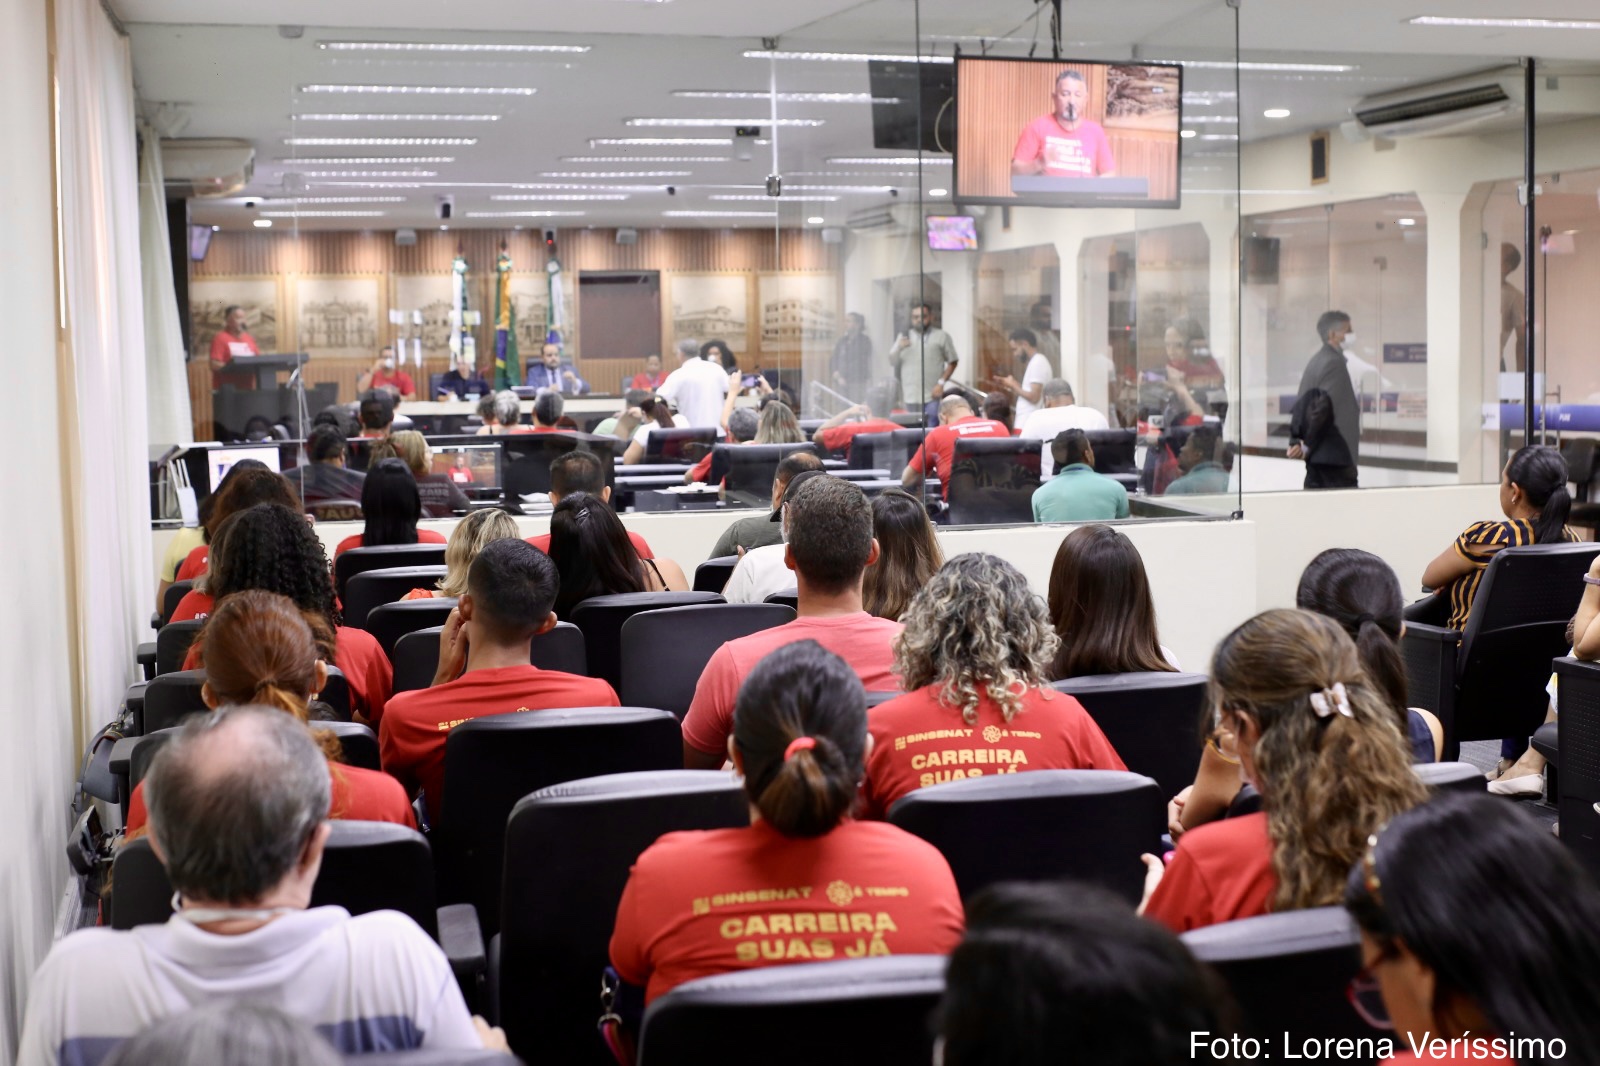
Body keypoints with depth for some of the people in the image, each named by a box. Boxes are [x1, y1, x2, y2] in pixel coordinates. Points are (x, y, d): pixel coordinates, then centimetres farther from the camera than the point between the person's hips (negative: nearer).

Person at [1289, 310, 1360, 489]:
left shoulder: (1316, 361, 14)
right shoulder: (1334, 362, -13)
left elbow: (1301, 405, 11)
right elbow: (1324, 406, -20)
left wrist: (1295, 441, 6)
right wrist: (1308, 445, -13)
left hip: (1316, 454, 9)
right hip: (1335, 454, -9)